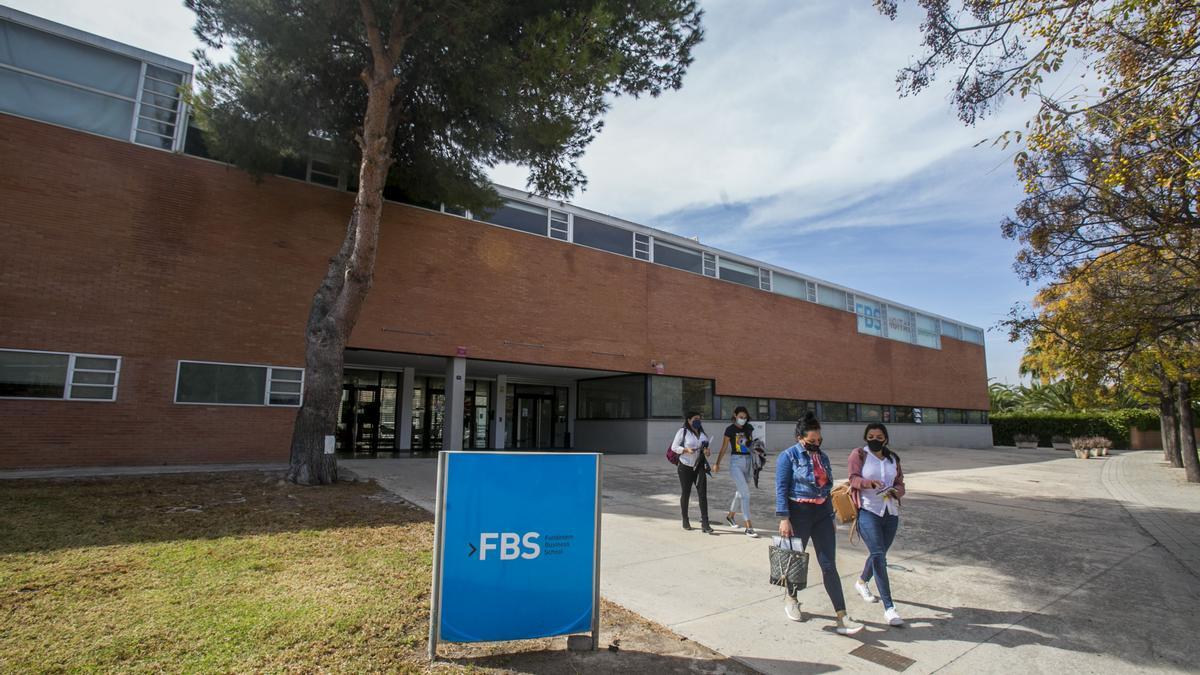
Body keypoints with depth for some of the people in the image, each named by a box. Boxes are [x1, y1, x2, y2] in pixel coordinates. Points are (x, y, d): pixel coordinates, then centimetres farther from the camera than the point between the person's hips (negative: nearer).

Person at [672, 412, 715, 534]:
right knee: (685, 493, 8)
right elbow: (674, 447, -7)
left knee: (703, 493, -9)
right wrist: (686, 450, -22)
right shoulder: (683, 432, -6)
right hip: (686, 466, -4)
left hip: (699, 466, 4)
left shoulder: (702, 433, 11)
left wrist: (707, 451, -3)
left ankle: (705, 523, -10)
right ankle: (685, 520, 26)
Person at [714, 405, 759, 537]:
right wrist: (717, 464, -7)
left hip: (748, 461, 5)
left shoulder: (749, 428, 7)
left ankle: (730, 515, 40)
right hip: (736, 462, -5)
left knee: (739, 492, 17)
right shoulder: (730, 429, -6)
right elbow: (724, 448, -4)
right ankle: (748, 527, -9)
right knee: (745, 493, -12)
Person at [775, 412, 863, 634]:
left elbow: (827, 485, 16)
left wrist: (829, 512, 17)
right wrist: (784, 519, -19)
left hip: (823, 513, 5)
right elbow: (781, 489, -13)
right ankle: (791, 598, 37)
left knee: (829, 565, 1)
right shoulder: (788, 456, -10)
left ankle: (842, 618, 2)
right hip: (799, 513, -4)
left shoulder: (822, 456, 9)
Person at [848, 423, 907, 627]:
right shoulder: (859, 455, -2)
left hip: (891, 513, 5)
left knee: (879, 554, 18)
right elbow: (854, 478, -12)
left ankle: (862, 582, 46)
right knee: (878, 555, -15)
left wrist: (896, 491, -13)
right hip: (868, 511, -5)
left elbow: (900, 483, 11)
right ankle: (889, 608, -12)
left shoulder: (893, 458, 12)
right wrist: (869, 483, -33)